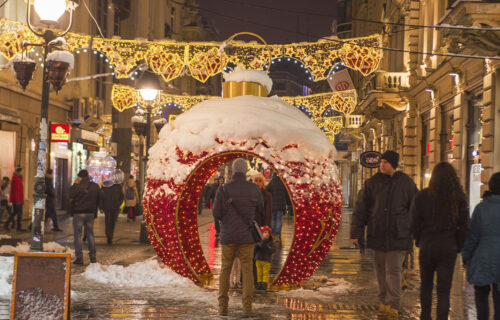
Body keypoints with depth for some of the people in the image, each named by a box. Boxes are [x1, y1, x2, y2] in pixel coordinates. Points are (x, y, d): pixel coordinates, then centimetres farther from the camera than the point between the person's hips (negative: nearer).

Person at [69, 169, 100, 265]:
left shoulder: (78, 186, -14)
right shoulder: (95, 186, 4)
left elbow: (71, 196, -5)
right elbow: (98, 200, 9)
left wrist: (74, 184, 2)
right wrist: (95, 213, 16)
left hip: (79, 213, -5)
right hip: (91, 213, 5)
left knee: (77, 234, 2)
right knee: (90, 234, 12)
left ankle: (79, 257, -3)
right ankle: (92, 257, 12)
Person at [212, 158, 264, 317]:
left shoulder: (223, 190, -8)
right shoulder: (254, 189, -3)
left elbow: (217, 215, -5)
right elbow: (260, 208, 16)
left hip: (228, 237, 0)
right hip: (246, 236, 0)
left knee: (225, 271, 11)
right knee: (247, 272, 5)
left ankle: (223, 307, 6)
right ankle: (247, 307, -3)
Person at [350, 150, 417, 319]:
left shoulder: (406, 183, 1)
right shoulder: (372, 183, 3)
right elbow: (360, 209, 4)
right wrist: (356, 233, -1)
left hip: (398, 236, -2)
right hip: (377, 235, 2)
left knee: (393, 271, -7)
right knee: (381, 271, 9)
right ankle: (384, 302, 21)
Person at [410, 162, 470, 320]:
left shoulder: (421, 196, -6)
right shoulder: (459, 198, -5)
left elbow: (414, 224, -3)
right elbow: (464, 226, -2)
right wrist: (458, 246, 8)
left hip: (427, 247, 0)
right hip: (449, 248, 0)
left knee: (426, 286, 20)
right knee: (444, 290, 3)